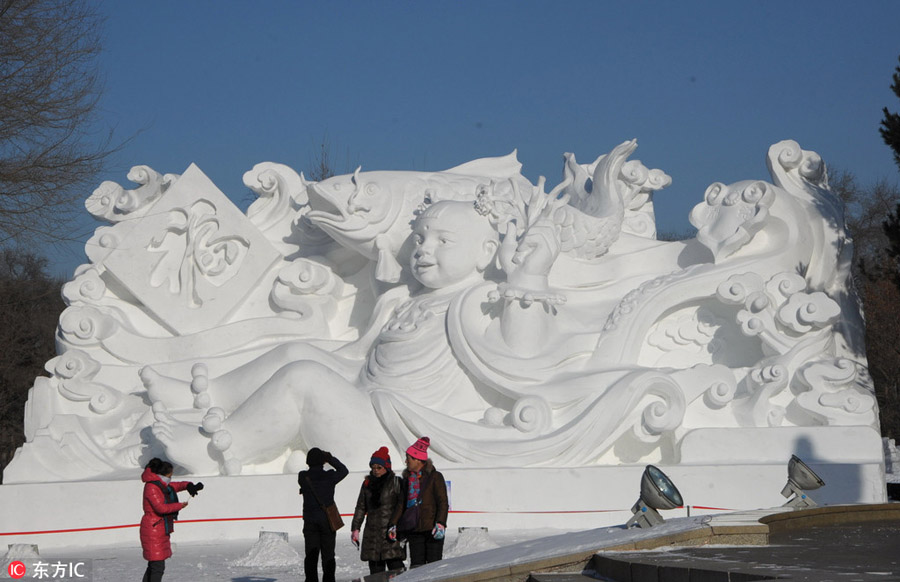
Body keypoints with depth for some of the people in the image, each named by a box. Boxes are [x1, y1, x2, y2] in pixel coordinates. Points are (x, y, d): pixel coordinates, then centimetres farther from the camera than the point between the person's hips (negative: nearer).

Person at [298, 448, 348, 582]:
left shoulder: (303, 477, -8)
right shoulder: (330, 476, -9)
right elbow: (343, 470, 9)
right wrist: (331, 458, 13)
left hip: (310, 522, 0)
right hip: (328, 521, 0)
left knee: (311, 555, 5)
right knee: (328, 555, 9)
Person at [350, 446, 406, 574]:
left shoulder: (396, 482, -1)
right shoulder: (368, 483, 14)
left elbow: (402, 508, -5)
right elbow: (361, 507, 18)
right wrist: (355, 528, 13)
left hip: (391, 532, -5)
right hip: (372, 532, 5)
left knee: (395, 568, -12)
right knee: (375, 569, 4)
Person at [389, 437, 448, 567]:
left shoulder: (435, 477, -2)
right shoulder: (408, 479, 15)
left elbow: (443, 503, -8)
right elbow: (402, 504, 17)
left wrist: (440, 524, -20)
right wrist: (394, 524, 6)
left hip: (431, 528, -5)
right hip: (414, 530, 5)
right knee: (416, 564, 0)